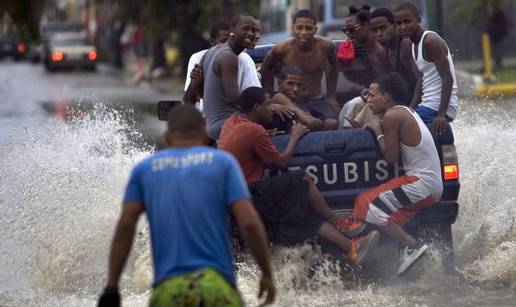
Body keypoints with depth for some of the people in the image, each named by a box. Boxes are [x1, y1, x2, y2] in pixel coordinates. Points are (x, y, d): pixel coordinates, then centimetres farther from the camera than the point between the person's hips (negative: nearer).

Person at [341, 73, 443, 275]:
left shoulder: (393, 116, -12)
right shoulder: (407, 112, 18)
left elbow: (391, 158, -13)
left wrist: (378, 132, 0)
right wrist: (374, 128, 12)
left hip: (421, 184, -10)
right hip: (434, 185, 10)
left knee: (368, 205, -13)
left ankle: (411, 245, -15)